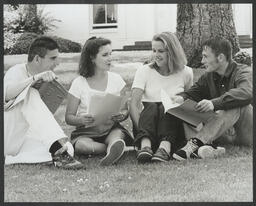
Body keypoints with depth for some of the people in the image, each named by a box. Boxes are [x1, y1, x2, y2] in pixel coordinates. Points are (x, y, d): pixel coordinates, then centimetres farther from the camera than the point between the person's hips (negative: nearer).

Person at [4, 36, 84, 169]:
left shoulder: (47, 80, 15)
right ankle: (58, 147, -41)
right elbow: (5, 94, -32)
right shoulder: (17, 71, -6)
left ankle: (10, 159, -23)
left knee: (68, 149, -24)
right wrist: (36, 78, -41)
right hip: (9, 137, -6)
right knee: (30, 94, -31)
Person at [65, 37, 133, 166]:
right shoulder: (79, 83, 0)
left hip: (111, 129, 1)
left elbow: (125, 110, 12)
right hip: (86, 132, -1)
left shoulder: (116, 79, 8)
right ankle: (116, 147, -32)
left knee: (118, 135, -35)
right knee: (82, 145, -36)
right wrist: (81, 120, -22)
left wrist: (122, 115, -14)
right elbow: (69, 117, 1)